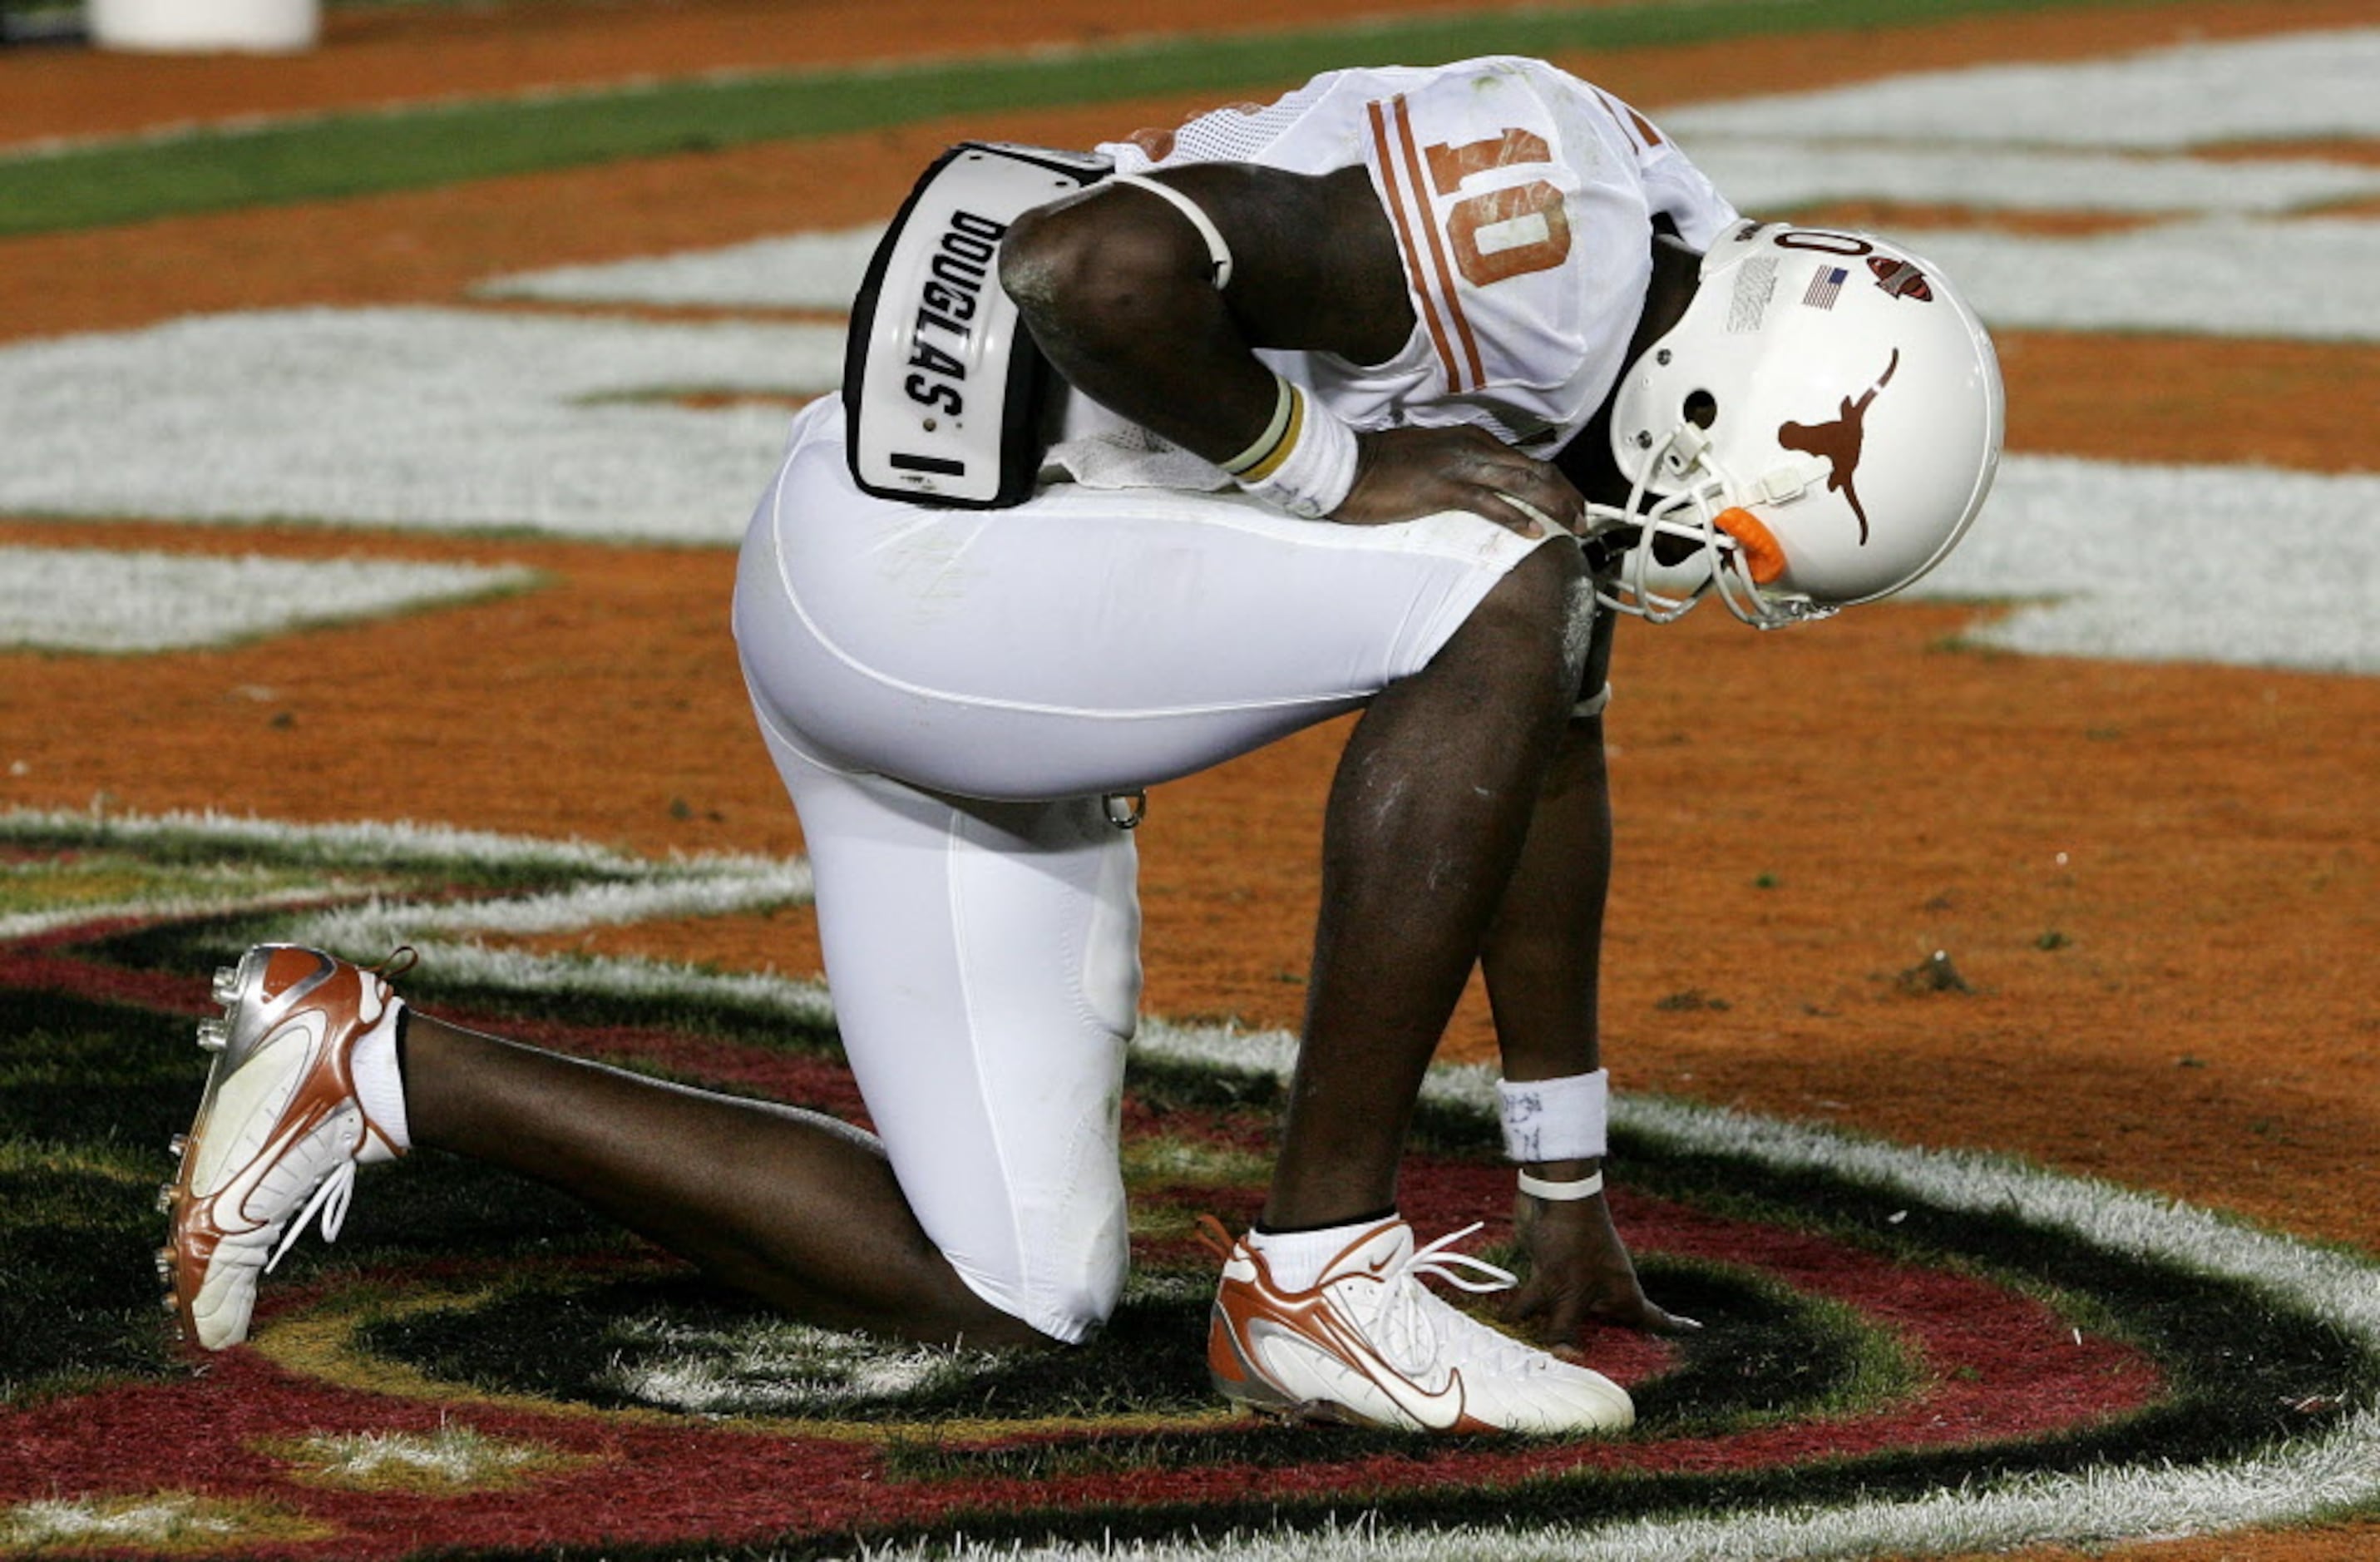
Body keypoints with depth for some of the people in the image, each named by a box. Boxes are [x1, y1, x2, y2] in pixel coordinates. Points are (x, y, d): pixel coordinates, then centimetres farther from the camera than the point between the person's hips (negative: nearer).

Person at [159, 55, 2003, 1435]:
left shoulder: (1609, 325, 10)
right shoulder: (1530, 223, -21)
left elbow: (1541, 771, 21)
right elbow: (1102, 264, -34)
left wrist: (1569, 1190, 28)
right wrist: (1328, 468, -20)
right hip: (914, 565, -10)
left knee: (1010, 1293, 8)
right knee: (1497, 601, -21)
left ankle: (379, 1063, 16)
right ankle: (1317, 1269, -13)